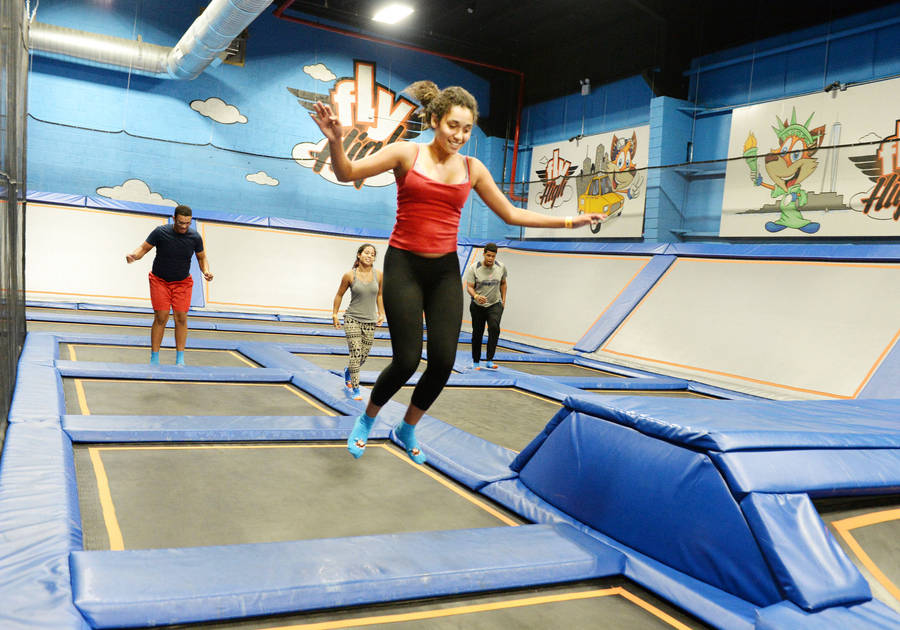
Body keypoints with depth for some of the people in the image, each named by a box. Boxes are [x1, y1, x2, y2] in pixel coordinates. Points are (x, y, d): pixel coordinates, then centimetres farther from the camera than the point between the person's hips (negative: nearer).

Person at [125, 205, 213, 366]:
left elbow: (202, 257, 6)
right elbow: (144, 247, -5)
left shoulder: (195, 237, -9)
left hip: (182, 283, 2)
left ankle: (180, 359, 1)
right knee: (161, 318, -8)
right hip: (159, 280, -1)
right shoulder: (160, 232, -15)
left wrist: (206, 270, -13)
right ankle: (154, 359, 1)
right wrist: (134, 255, -27)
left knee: (181, 318, -6)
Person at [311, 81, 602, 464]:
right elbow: (346, 173, -5)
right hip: (404, 266, -3)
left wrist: (568, 221, 8)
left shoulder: (472, 169, 6)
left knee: (443, 361, -2)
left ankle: (407, 429, 26)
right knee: (407, 360, -7)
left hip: (445, 271, 4)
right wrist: (335, 141, -27)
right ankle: (366, 420, 23)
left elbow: (511, 214, 12)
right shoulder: (407, 153, -3)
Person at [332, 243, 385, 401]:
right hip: (352, 319, -3)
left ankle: (348, 371, 41)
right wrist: (334, 314, 8)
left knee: (364, 356, 8)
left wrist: (381, 313, 12)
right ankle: (355, 390, -4)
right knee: (355, 354, -13)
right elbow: (339, 294, 7)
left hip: (370, 322, 3)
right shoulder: (349, 275, -7)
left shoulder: (378, 275, 0)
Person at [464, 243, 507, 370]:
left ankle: (489, 360, -21)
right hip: (477, 306, -1)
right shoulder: (474, 268, -10)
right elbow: (469, 287, -12)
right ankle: (475, 361, 23)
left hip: (495, 305, 1)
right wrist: (476, 296, -32)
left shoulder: (501, 267, -1)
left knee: (494, 328, -22)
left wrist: (503, 300, 11)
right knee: (477, 333, 5)